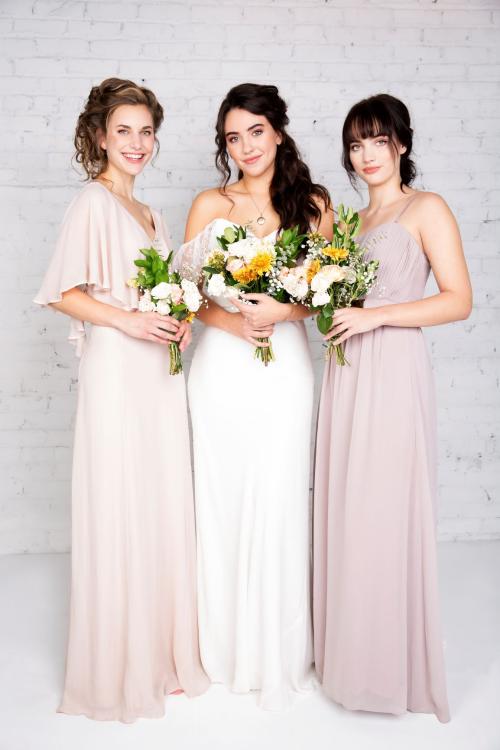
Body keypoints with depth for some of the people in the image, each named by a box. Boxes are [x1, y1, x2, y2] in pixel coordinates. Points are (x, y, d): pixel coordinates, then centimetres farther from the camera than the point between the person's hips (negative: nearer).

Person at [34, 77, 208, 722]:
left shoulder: (147, 214, 19)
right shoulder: (93, 203, -5)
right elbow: (62, 293, -11)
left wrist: (177, 321, 4)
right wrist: (130, 320, -19)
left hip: (158, 370, 8)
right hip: (117, 374, -8)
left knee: (163, 508, 11)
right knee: (120, 513, -1)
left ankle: (162, 652, 26)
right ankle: (118, 672, 16)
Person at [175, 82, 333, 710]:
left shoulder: (313, 204, 6)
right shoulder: (210, 204, 6)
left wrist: (283, 310, -14)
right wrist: (231, 322, -14)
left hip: (285, 366, 0)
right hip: (221, 366, 1)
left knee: (278, 501, 2)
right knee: (222, 499, 5)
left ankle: (280, 651, 21)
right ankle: (227, 645, 24)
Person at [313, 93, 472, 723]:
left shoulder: (426, 210, -1)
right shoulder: (355, 220, 19)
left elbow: (458, 300, -10)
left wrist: (373, 315, -16)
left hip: (392, 370, -6)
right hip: (346, 371, 7)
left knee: (385, 511, -2)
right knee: (344, 510, 8)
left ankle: (392, 664, 15)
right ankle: (349, 651, 23)